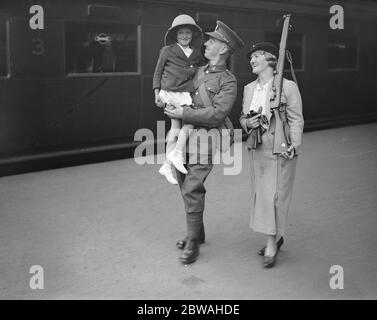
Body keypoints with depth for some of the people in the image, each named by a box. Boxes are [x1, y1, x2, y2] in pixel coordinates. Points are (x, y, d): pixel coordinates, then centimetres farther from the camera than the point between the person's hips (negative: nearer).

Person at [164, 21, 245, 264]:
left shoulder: (228, 81, -6)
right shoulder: (198, 71, 15)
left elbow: (217, 114, -18)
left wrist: (185, 113, -17)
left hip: (204, 138, -7)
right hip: (182, 135, 7)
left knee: (192, 191, -10)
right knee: (185, 187, 13)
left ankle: (193, 244, 0)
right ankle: (197, 233, 29)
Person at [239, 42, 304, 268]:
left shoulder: (288, 87, -8)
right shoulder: (249, 89, 10)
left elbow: (296, 120, -7)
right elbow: (243, 117, 16)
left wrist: (294, 145, -17)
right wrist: (248, 123, -7)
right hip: (257, 148, 6)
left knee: (275, 194, -4)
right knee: (261, 192, 11)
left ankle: (271, 247, 5)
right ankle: (276, 237, 28)